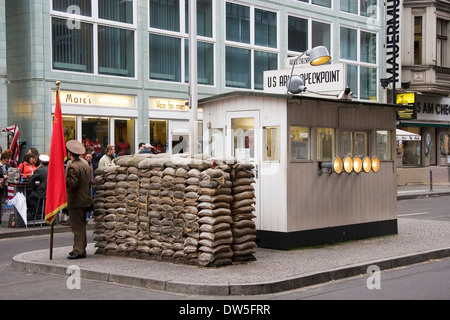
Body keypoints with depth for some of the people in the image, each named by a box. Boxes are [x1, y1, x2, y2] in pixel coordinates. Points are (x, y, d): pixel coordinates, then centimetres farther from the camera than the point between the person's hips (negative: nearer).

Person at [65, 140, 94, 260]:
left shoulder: (72, 166, -18)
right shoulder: (86, 164, 11)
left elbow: (71, 183, -26)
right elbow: (90, 181, 16)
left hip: (76, 200, -9)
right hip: (84, 199, 9)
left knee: (77, 227, -7)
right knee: (81, 226, 15)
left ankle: (79, 251, -6)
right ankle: (80, 249, 22)